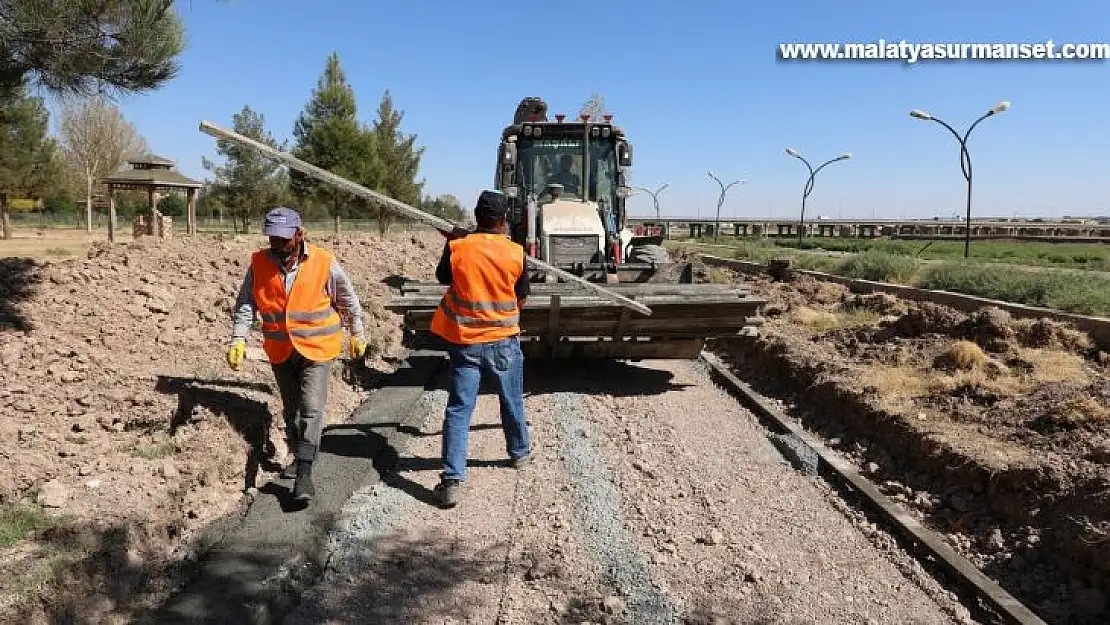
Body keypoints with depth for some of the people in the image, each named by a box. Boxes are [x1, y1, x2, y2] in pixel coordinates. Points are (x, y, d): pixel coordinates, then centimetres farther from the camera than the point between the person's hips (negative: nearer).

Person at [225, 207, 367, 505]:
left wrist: (357, 335, 8)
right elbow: (245, 304, 3)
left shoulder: (324, 263, -13)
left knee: (311, 408, -12)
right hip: (280, 351, 4)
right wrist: (238, 339, -8)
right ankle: (299, 455, 35)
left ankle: (304, 472, -10)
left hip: (316, 348, -4)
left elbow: (348, 301, 0)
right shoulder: (259, 263, -6)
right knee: (290, 409, 16)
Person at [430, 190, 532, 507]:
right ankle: (519, 452, 42)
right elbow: (521, 296, 4)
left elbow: (443, 277, 10)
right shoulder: (515, 253, -9)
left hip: (464, 341, 0)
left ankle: (453, 480, -5)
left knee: (458, 409, 1)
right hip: (503, 340, 0)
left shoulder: (457, 247, -9)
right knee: (512, 402, 21)